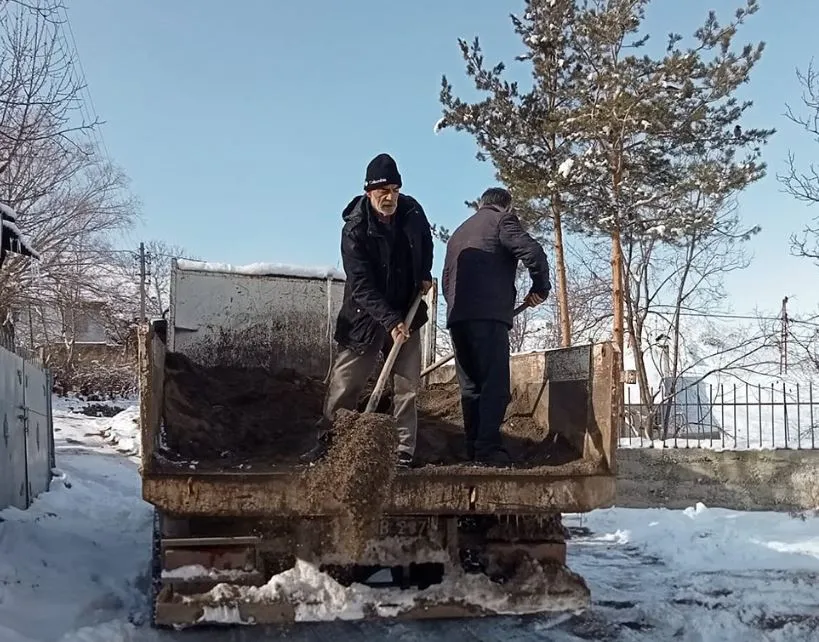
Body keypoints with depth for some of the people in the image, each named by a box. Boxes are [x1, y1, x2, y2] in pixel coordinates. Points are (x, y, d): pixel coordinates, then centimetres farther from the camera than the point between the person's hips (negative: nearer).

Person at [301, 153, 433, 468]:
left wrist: (425, 274, 6)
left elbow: (425, 241, 21)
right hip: (366, 316, -4)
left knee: (407, 385, 2)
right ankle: (327, 443, 9)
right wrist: (390, 322, -32)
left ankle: (404, 453, 8)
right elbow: (362, 286, -24)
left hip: (406, 313, 4)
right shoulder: (355, 229, -19)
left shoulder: (412, 211, -4)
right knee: (344, 383, -4)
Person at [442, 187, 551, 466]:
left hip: (456, 316, 7)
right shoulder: (502, 220, 7)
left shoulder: (458, 232, 29)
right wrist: (540, 288, 3)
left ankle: (473, 448, 8)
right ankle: (488, 448, -15)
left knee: (470, 386, 10)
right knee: (495, 384, -8)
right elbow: (532, 251, -9)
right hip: (488, 315, -7)